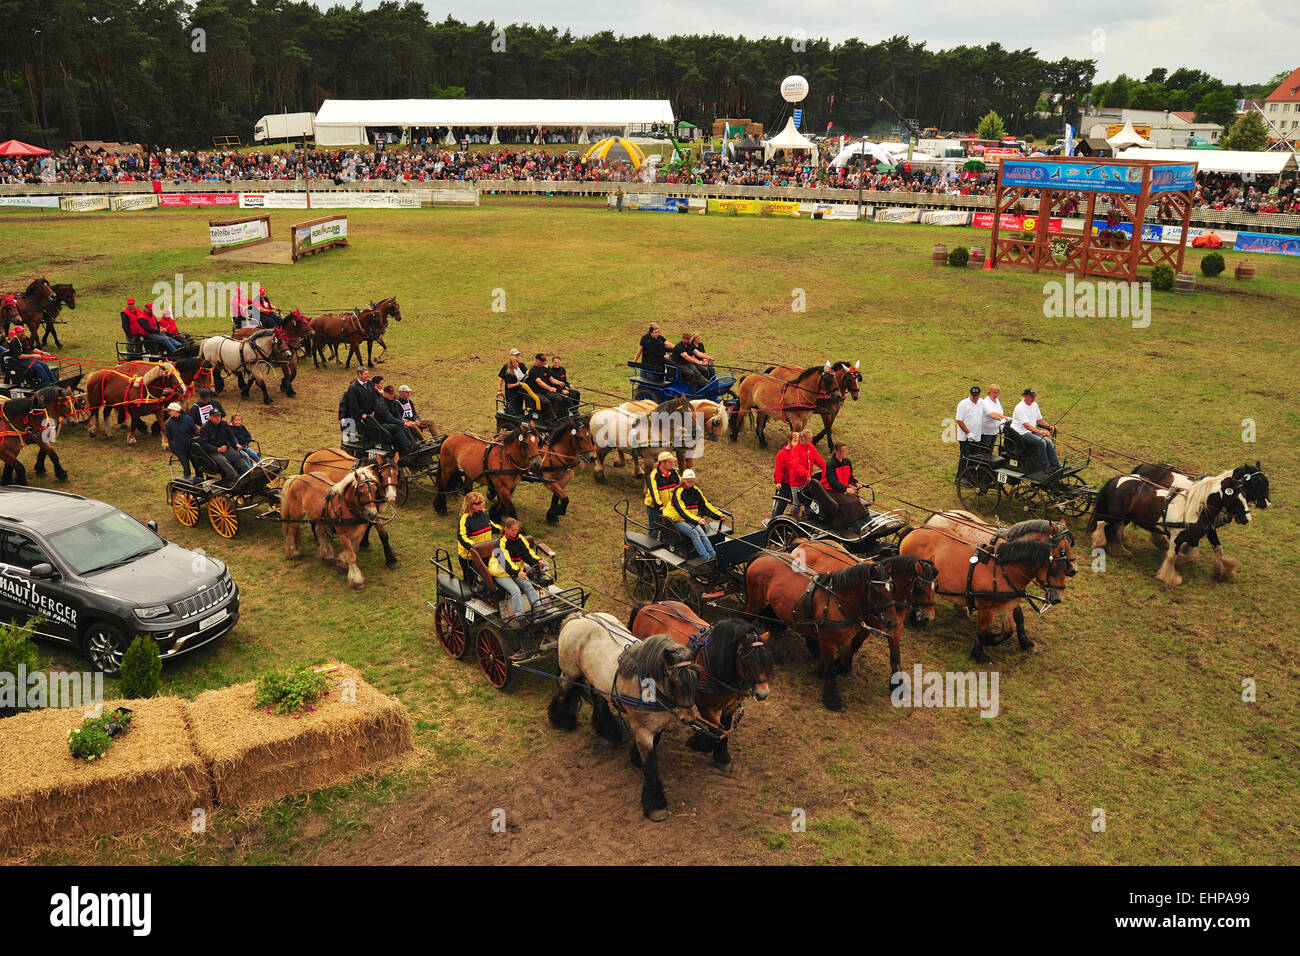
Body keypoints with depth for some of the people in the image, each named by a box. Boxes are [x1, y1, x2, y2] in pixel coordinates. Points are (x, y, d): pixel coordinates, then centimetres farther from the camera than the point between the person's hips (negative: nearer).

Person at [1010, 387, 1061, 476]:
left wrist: (1049, 426, 4)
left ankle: (1056, 466, -11)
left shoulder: (1035, 405, 9)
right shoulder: (1020, 408, -18)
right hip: (1021, 433, -8)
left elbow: (1039, 420, 21)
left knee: (1049, 442, -14)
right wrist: (1040, 432, -34)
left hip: (1032, 431, 8)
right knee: (1041, 442, -28)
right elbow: (1026, 425, -26)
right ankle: (1045, 468, -23)